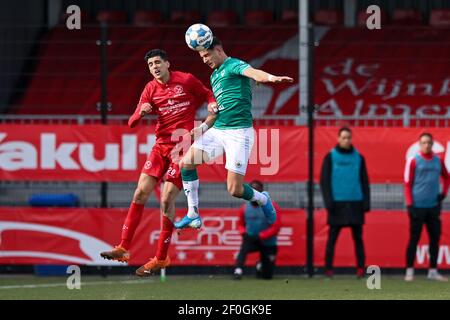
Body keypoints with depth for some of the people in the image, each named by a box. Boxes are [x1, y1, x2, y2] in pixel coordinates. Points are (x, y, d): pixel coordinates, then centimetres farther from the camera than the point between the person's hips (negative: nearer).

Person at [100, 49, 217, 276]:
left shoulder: (186, 80, -3)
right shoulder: (150, 89, 6)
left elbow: (210, 98, 8)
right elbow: (131, 123, 3)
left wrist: (205, 125, -8)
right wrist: (141, 112, -19)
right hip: (161, 145, 5)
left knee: (167, 200, -10)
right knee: (141, 192, -5)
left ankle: (161, 257, -2)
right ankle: (124, 247, -1)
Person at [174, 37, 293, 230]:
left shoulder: (233, 65, -7)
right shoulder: (214, 75, 21)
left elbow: (252, 73, -30)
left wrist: (271, 77, -51)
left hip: (239, 131, -8)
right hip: (217, 130, 8)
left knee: (234, 189, -11)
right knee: (187, 162, -6)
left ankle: (262, 199, 22)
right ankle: (193, 215, 4)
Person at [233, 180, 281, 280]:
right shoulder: (245, 208, 1)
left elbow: (276, 227, -14)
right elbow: (241, 224, 18)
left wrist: (260, 236, -21)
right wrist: (244, 233, -5)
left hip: (268, 243, -2)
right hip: (251, 240, 2)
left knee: (267, 275, 1)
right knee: (245, 245, -36)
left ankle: (260, 266, 37)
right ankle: (238, 271, -43)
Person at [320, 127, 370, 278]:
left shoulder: (358, 157, 9)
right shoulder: (330, 157, 3)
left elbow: (364, 181, 10)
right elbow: (324, 180, 0)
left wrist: (366, 202, 1)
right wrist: (328, 201, -10)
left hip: (355, 203, 2)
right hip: (337, 203, -2)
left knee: (358, 237, 2)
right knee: (332, 238, -1)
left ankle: (360, 268, 4)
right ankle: (328, 269, 2)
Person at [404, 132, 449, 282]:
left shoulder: (438, 161, 8)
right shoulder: (413, 161, -3)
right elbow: (407, 184, -4)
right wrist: (409, 204, -11)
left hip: (433, 206, 4)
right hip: (417, 206, -4)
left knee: (435, 238, 5)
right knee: (414, 239, -2)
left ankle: (433, 271, 12)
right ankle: (409, 271, 2)